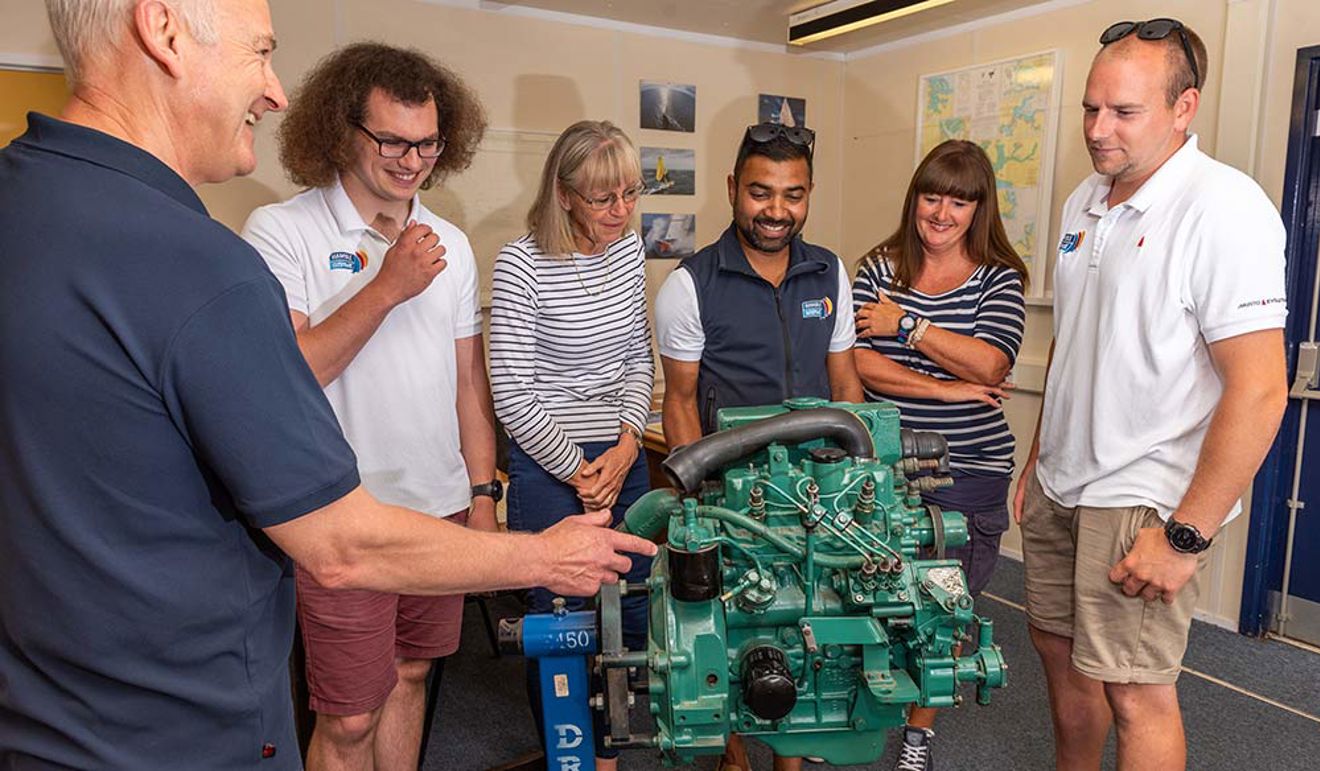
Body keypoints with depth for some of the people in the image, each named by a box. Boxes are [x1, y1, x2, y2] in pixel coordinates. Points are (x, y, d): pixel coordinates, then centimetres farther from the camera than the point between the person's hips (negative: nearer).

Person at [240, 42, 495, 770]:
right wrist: (387, 287, -20)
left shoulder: (451, 244, 7)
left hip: (443, 506, 5)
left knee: (407, 676, 20)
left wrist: (483, 492, 10)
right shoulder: (281, 232, -9)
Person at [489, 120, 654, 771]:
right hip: (549, 466, -6)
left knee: (633, 611, 16)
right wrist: (580, 473, -9)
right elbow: (512, 397, -14)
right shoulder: (522, 265, -15)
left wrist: (626, 444, -3)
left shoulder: (629, 248, 3)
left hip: (623, 456, 6)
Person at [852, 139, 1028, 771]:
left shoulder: (998, 279, 1)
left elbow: (988, 364, -15)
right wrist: (948, 390, -14)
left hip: (968, 472, -1)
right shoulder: (879, 269, 4)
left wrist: (906, 324, -13)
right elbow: (860, 363, -8)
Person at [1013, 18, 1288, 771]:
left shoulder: (1224, 209, -16)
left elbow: (1259, 390, -20)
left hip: (1141, 501, -7)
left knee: (1135, 692, 3)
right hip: (1061, 484, 7)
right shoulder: (1086, 201, 8)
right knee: (1061, 650, 19)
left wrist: (1186, 535, -19)